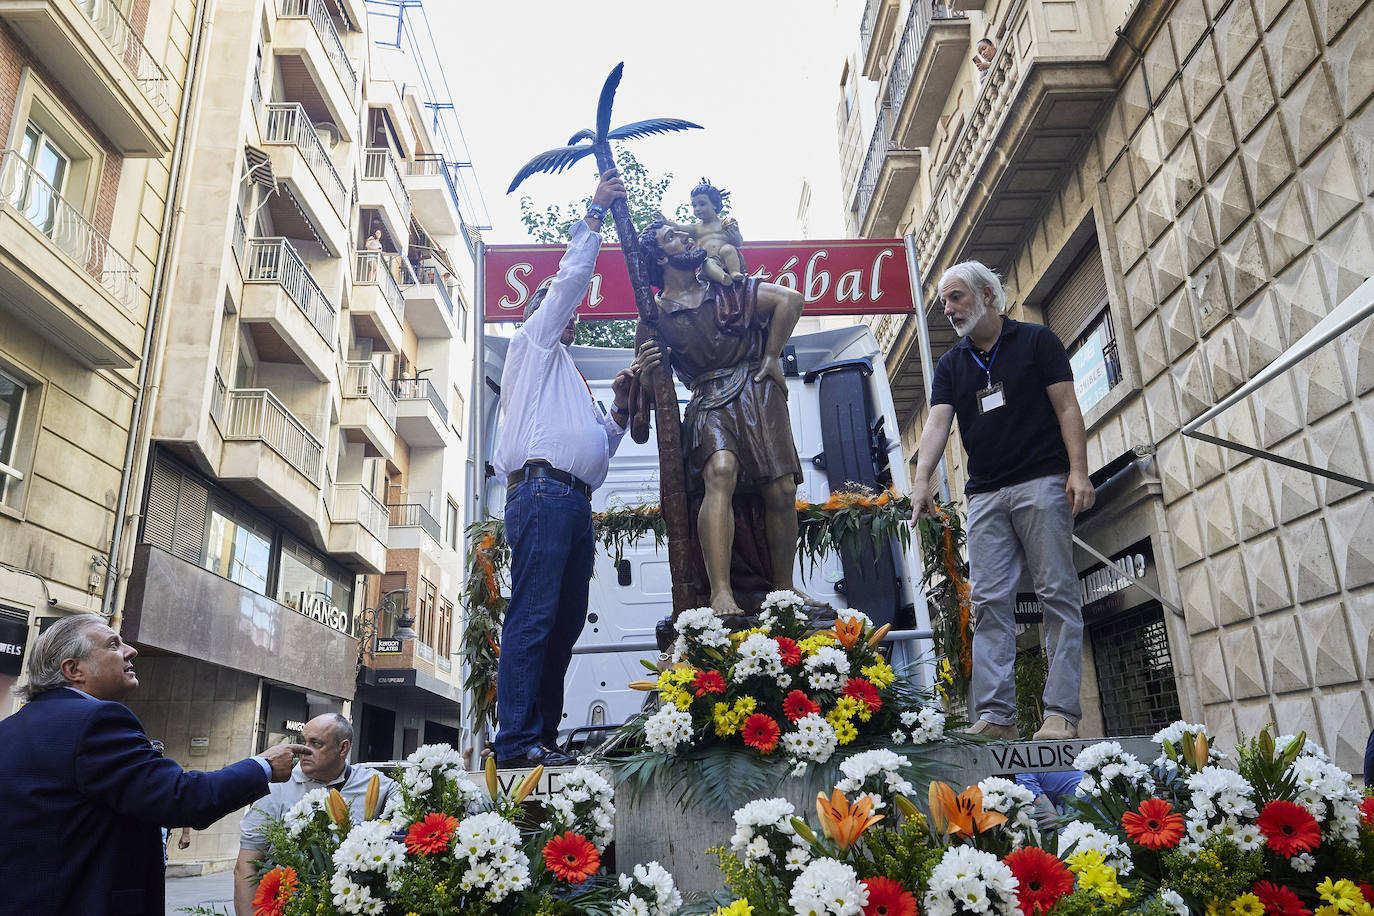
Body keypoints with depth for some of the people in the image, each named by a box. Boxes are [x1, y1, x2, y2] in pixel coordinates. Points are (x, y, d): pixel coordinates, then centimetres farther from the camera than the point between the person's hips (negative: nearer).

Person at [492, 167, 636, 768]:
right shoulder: (533, 345, 17)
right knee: (534, 616, -16)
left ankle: (543, 736, 3)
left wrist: (620, 409, 19)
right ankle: (517, 740, -19)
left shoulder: (571, 380, 37)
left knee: (566, 622, 2)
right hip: (542, 491, -9)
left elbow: (598, 447, 32)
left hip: (575, 502, 9)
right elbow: (569, 280, 8)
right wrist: (595, 213, 12)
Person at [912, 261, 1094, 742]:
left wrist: (1078, 471, -12)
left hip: (1043, 484, -4)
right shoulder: (950, 365, 16)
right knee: (990, 603, -2)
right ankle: (994, 717, -3)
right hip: (985, 494, 4)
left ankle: (1061, 714, -5)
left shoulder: (1037, 341, 7)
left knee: (1058, 594, -5)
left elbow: (1067, 407, 1)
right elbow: (937, 423, 3)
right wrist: (922, 480, -14)